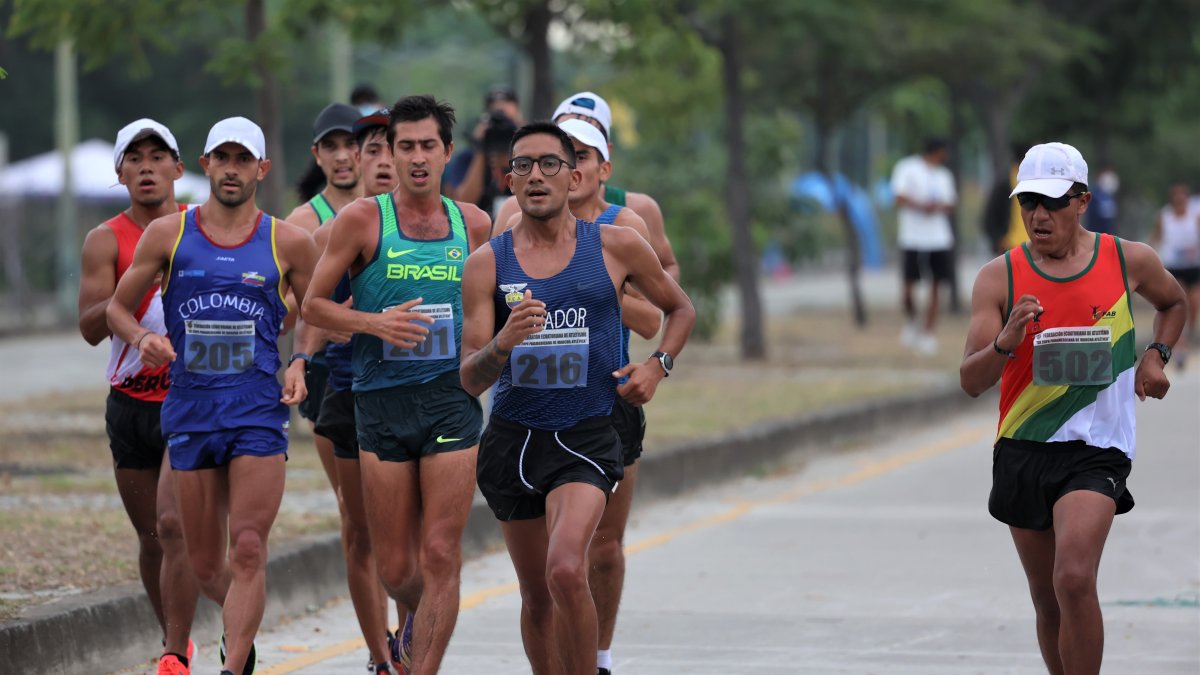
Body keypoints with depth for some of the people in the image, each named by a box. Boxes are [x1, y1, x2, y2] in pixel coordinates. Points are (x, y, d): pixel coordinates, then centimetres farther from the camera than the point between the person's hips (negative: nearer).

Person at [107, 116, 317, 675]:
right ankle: (240, 629, 38)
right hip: (189, 409, 2)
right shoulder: (167, 235, 4)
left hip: (259, 410, -2)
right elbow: (118, 309, 11)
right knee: (205, 565, 8)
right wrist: (143, 339, -10)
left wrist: (300, 364, -3)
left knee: (248, 552, -14)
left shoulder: (288, 243, 3)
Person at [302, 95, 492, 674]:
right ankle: (425, 620, 37)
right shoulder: (362, 220, 0)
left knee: (441, 556, -8)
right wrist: (374, 323, -13)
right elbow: (313, 305, 2)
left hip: (452, 399, 1)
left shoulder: (473, 224, 8)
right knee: (394, 567, 4)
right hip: (381, 402, -1)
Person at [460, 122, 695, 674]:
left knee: (566, 571, -26)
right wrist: (502, 344, -25)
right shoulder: (487, 264, -1)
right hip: (513, 439, 2)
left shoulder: (616, 247, 0)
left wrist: (658, 365, 0)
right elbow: (470, 378, -4)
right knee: (536, 595, 13)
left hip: (586, 439, -2)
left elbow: (680, 309, 18)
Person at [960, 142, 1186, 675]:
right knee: (1048, 601, 11)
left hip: (1095, 449, -2)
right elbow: (971, 381, -8)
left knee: (1074, 579, -23)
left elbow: (1173, 302, 23)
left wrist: (1156, 355, 5)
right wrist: (1005, 343, -28)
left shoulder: (1129, 260, -1)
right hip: (1021, 452, 3)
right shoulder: (999, 277, -3)